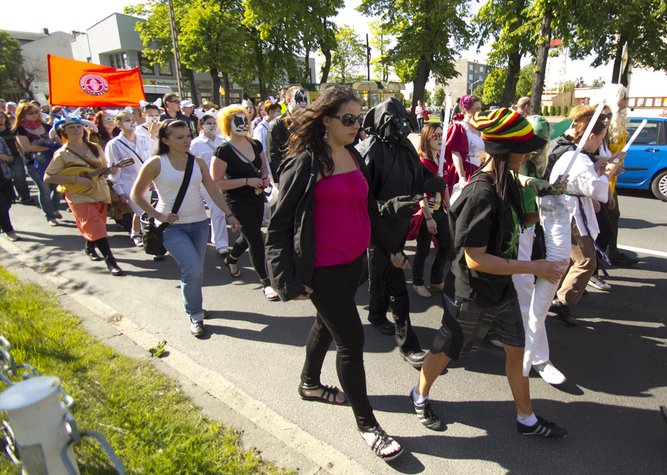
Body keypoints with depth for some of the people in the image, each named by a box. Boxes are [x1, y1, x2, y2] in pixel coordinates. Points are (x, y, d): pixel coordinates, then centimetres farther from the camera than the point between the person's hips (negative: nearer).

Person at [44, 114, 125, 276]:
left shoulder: (95, 148, 5)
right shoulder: (62, 154, -7)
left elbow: (104, 168, 16)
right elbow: (47, 178, -9)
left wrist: (108, 170, -10)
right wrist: (75, 179, -19)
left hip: (99, 192, 5)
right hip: (79, 196, -5)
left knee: (96, 225, 16)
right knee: (95, 226, -14)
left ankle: (89, 247, 43)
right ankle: (111, 261, -15)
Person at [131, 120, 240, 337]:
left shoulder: (197, 162, 5)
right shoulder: (156, 164, -6)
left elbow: (213, 191, 5)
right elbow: (136, 194, 0)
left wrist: (229, 214, -3)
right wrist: (158, 215, -9)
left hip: (199, 223, 4)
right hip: (172, 226, -4)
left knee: (196, 270, 11)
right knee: (192, 269, -15)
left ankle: (192, 303, 36)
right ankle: (194, 315, 4)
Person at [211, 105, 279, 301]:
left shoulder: (255, 145, 1)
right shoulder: (224, 151, -16)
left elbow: (263, 166, 17)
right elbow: (216, 182, -18)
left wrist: (265, 177, -7)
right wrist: (247, 181, -23)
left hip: (257, 197, 7)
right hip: (238, 201, -6)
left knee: (249, 235, 21)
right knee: (256, 239, -9)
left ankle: (231, 259, 52)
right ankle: (266, 282, 5)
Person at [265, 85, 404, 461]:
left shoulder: (354, 156, 7)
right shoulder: (305, 162, -14)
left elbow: (368, 207, 17)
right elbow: (281, 224, -12)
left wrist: (391, 246, 18)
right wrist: (289, 279, -14)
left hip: (354, 261, 8)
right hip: (325, 269, -7)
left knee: (328, 324, 23)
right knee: (352, 339, -1)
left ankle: (310, 384, 47)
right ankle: (367, 423, 18)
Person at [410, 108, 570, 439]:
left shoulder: (504, 182, -1)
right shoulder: (481, 194, -29)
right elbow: (475, 259, -29)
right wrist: (534, 268, -26)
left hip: (502, 288, 8)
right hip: (471, 296, -8)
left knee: (516, 349, 18)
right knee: (447, 349, 14)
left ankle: (527, 419, 39)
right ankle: (420, 396, 41)